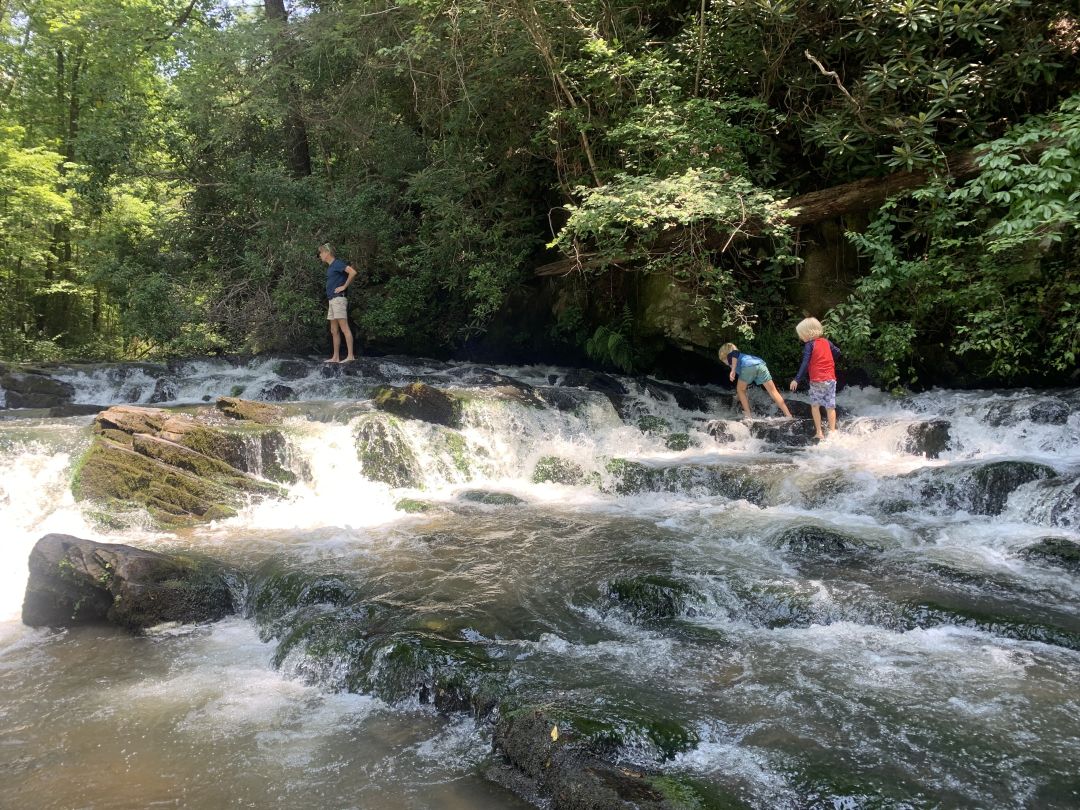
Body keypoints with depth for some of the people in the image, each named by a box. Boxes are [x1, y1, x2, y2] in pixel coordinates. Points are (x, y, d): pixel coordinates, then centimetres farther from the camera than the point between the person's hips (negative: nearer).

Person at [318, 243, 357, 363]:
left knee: (344, 328, -14)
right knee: (334, 331, 9)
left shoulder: (337, 263, -8)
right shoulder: (330, 267, 20)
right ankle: (336, 357, 12)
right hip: (332, 300, 10)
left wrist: (344, 286, -15)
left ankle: (350, 356, -17)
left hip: (338, 299, -10)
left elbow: (353, 272, -22)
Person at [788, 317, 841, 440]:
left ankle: (819, 433, 6)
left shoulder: (809, 345, -9)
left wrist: (797, 379, -19)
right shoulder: (826, 341, 7)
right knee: (830, 407, 8)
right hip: (831, 379, 4)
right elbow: (837, 352, 14)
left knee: (815, 406, 11)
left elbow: (805, 364, -17)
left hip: (817, 381, -4)